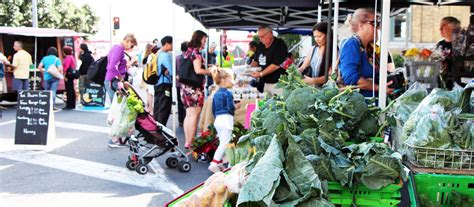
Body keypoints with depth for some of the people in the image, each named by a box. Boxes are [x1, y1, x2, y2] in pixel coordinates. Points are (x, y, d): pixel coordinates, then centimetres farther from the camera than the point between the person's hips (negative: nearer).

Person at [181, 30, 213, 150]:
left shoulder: (189, 51, 15)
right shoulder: (196, 52, -10)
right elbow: (198, 70, -17)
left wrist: (207, 69, 18)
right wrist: (210, 70, -2)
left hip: (186, 86, 8)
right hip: (194, 87, -8)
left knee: (189, 115, 12)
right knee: (194, 115, -3)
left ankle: (187, 142, 16)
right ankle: (191, 143, -1)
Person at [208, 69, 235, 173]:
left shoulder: (216, 94, 13)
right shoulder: (227, 93, -10)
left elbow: (213, 109, 17)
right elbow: (231, 107, -17)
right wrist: (233, 110, 4)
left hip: (218, 119, 8)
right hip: (226, 118, -8)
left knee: (222, 142, 17)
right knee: (224, 143, -6)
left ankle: (219, 163, 20)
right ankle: (214, 164, -11)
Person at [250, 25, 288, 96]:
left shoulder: (279, 45, -11)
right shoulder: (260, 45, 12)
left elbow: (276, 65, -18)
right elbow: (256, 60, 22)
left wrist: (261, 74, -19)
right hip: (266, 83, 7)